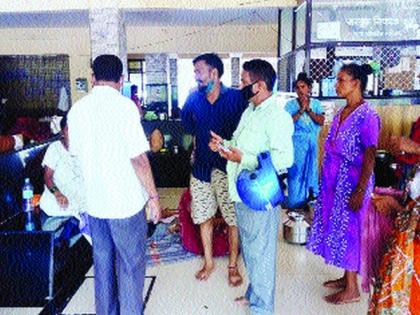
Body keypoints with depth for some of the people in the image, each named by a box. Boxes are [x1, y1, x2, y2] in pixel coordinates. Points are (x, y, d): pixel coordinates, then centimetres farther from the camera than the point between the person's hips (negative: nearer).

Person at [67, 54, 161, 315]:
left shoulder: (77, 109, 4)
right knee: (131, 265, 8)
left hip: (94, 202, 6)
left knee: (103, 262, 19)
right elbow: (138, 158, -17)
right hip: (126, 202, -5)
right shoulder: (124, 106, -14)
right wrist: (153, 196, -9)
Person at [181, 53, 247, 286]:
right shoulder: (194, 98, 5)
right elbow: (189, 127, 11)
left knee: (234, 219, 4)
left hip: (228, 167, -4)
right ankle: (209, 262, 32)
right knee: (204, 217, 14)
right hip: (202, 167, 4)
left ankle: (233, 265, 24)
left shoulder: (236, 97, -8)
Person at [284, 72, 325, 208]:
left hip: (312, 142, 3)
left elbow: (321, 121, -8)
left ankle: (311, 195, 28)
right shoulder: (291, 104, -4)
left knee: (311, 168, 13)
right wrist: (301, 110, -18)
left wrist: (308, 109, -15)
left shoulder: (316, 104, 3)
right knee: (296, 170, 2)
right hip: (297, 142, -3)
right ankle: (296, 200, 14)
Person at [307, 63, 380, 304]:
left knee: (347, 229, 1)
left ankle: (352, 290, 17)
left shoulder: (367, 115, -15)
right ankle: (347, 277, 31)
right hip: (334, 180, 8)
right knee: (336, 226, 14)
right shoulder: (342, 113, 9)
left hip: (352, 181, -8)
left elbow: (370, 156, -17)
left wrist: (360, 191, -20)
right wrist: (326, 180, 13)